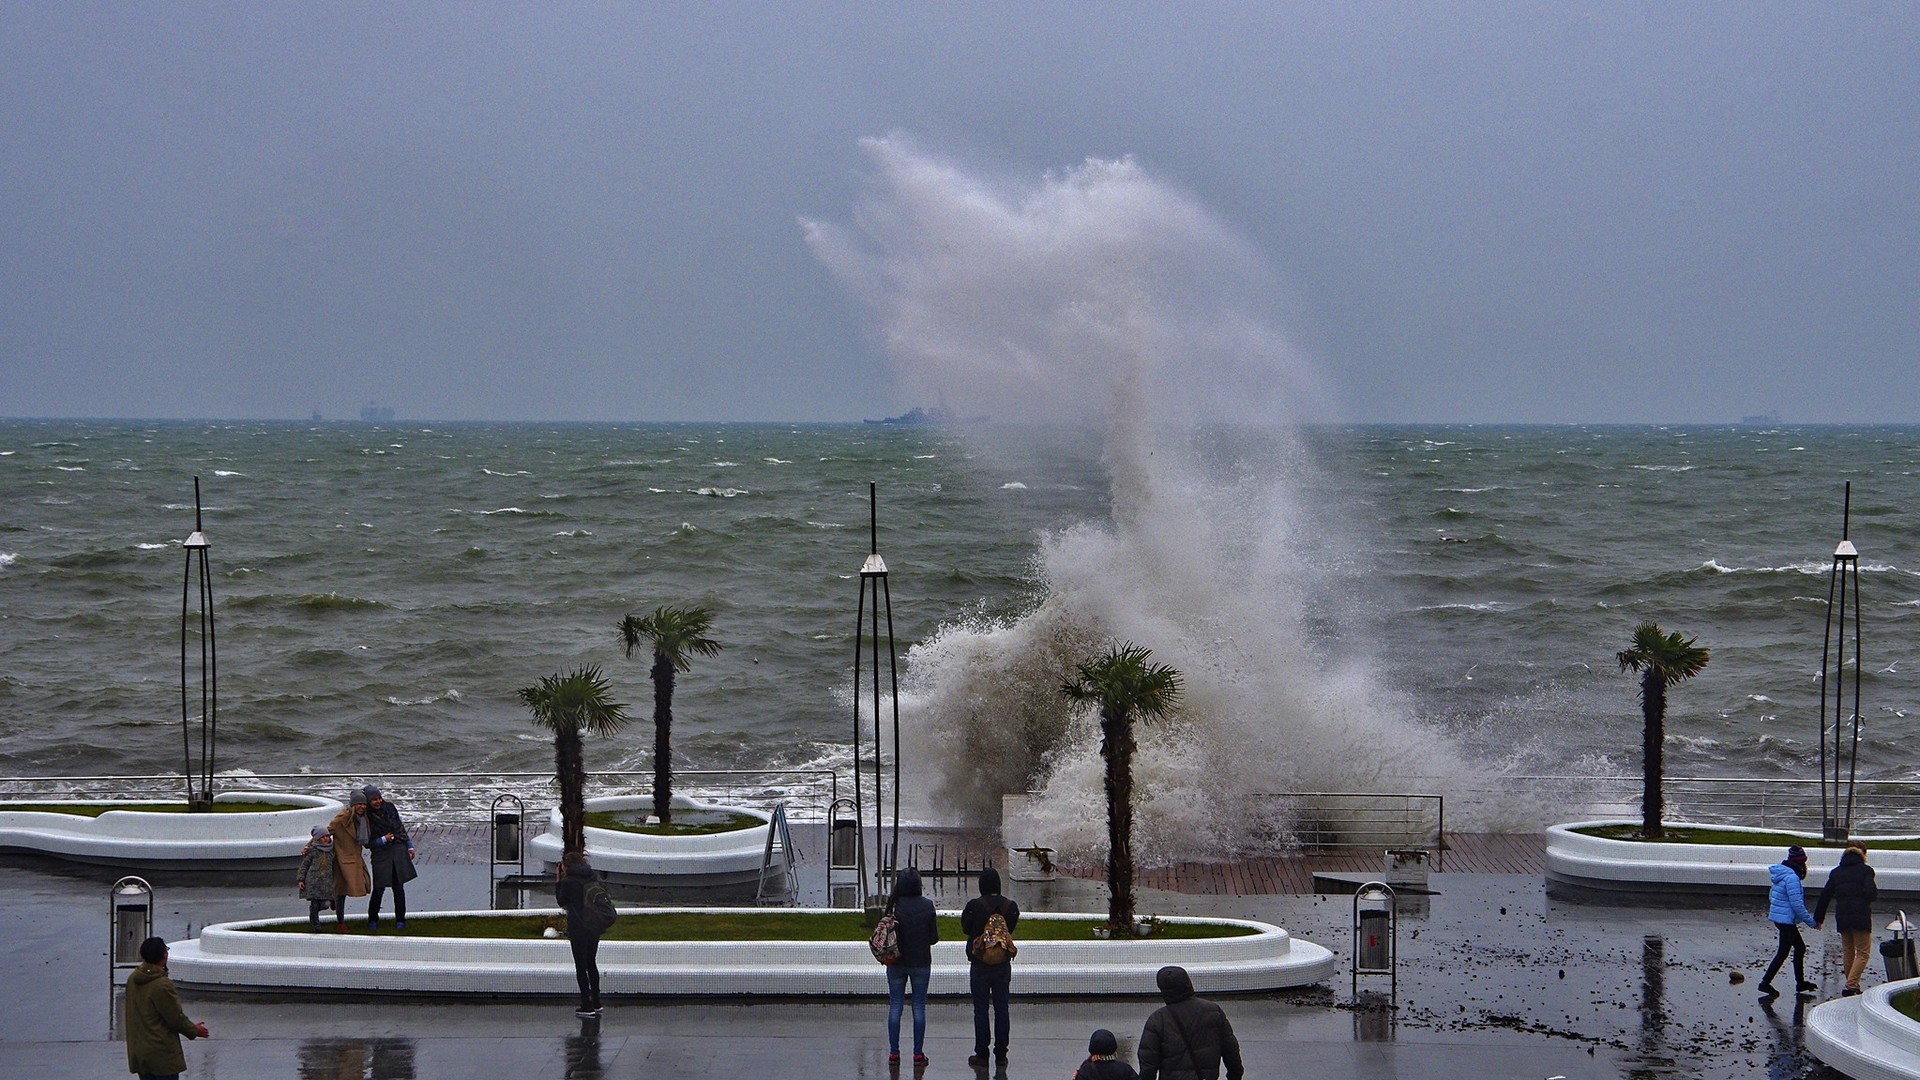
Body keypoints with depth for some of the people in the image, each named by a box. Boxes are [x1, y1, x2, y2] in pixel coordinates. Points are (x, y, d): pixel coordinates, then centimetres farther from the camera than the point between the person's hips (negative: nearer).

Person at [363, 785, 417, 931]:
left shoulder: (389, 807, 4)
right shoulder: (366, 817, -7)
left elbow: (401, 827, 14)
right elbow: (367, 843, -4)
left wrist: (409, 847, 13)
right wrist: (383, 840, -16)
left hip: (399, 850, 3)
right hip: (381, 855, -3)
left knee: (398, 888, 3)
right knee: (379, 889, -4)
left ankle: (400, 920, 14)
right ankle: (372, 920, 15)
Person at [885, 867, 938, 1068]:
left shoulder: (893, 905, -9)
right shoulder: (927, 906, -8)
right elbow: (933, 938, -4)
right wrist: (936, 934, 18)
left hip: (896, 962, 0)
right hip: (921, 962, 0)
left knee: (895, 1006, 8)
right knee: (919, 1007, 6)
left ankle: (893, 1053, 8)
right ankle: (918, 1054, 5)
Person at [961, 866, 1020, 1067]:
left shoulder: (974, 906, -13)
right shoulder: (1010, 906, -4)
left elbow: (965, 928, -1)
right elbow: (1012, 928, 6)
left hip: (980, 965, -3)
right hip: (1003, 965, 3)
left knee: (980, 1009, 3)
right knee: (1001, 1009, 9)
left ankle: (981, 1054, 3)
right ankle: (1001, 1054, 11)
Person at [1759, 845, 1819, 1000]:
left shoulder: (1781, 874, 8)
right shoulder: (1792, 877, -21)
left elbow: (1771, 896, 17)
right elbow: (1797, 904, -22)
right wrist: (1810, 921, -12)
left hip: (1778, 916, 10)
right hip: (1787, 919, -10)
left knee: (1800, 948, 18)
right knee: (1783, 953, -1)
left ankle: (1800, 983, 25)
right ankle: (1766, 983, 2)